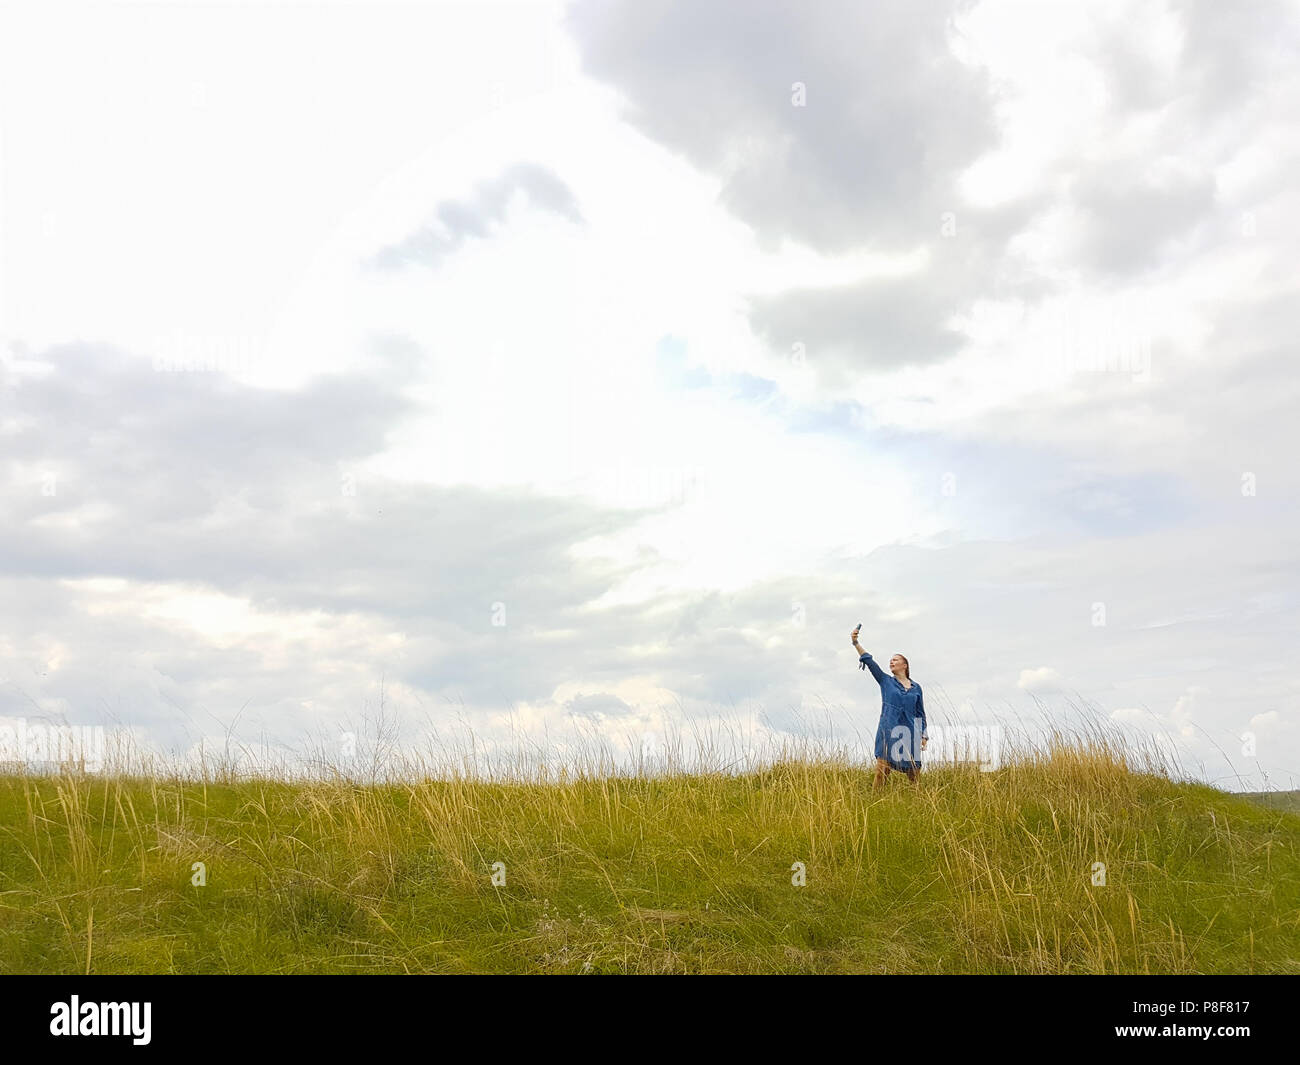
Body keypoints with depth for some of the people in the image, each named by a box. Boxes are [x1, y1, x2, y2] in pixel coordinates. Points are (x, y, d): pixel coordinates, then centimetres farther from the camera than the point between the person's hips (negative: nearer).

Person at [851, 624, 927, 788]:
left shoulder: (916, 687, 13)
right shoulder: (885, 681, 9)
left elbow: (920, 713, 16)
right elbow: (869, 661, -2)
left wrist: (924, 735, 9)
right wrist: (856, 643, -13)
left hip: (910, 734, 2)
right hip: (888, 732, -2)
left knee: (914, 775, 3)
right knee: (881, 772, -11)